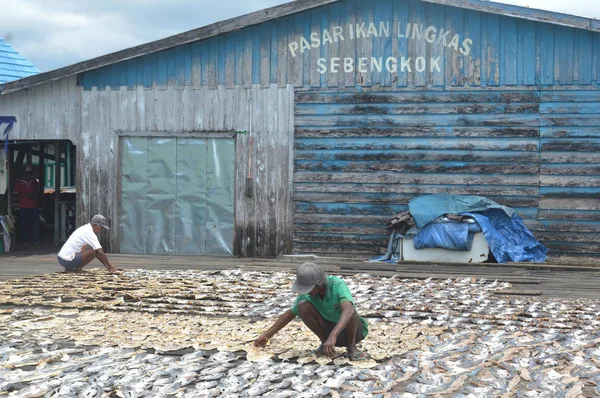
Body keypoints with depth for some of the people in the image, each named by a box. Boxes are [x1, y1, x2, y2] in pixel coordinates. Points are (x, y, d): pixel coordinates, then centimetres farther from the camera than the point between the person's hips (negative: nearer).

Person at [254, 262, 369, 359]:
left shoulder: (337, 285, -32)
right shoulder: (306, 295, -16)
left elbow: (348, 310, -50)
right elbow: (290, 314, 1)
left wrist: (332, 336, -63)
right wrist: (267, 335, 3)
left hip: (352, 330, -4)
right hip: (329, 329, 4)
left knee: (349, 311, -38)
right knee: (303, 306, -22)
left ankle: (351, 347, -12)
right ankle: (325, 343, -3)